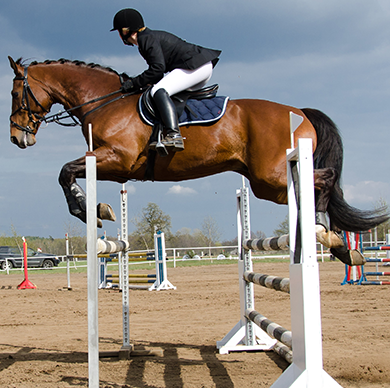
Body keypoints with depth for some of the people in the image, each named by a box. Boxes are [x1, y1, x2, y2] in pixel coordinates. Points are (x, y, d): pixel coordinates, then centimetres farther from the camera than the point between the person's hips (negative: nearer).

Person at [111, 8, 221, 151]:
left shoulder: (147, 39, -10)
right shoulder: (149, 37, 21)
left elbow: (158, 68, -20)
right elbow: (160, 71, 21)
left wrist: (134, 83, -13)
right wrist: (137, 82, 13)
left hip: (196, 66, -11)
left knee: (159, 91, -26)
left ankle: (174, 135, -40)